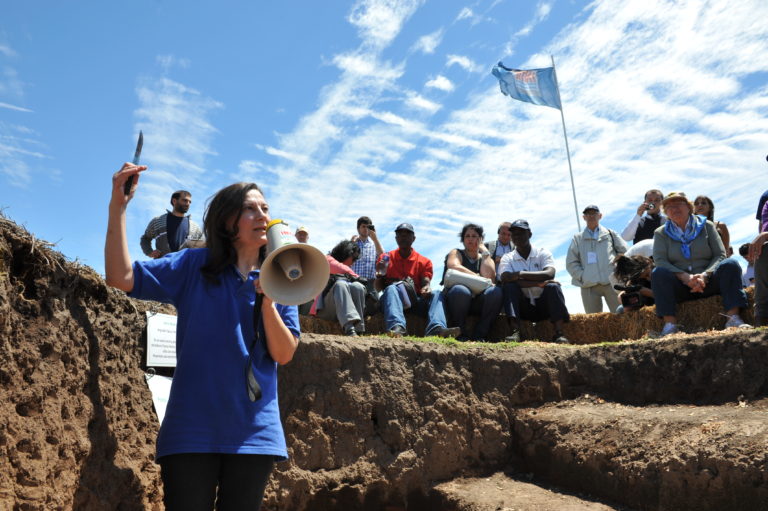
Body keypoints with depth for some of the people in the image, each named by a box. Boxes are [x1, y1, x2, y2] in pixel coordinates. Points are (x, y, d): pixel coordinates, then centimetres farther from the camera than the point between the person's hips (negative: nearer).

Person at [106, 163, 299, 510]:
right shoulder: (194, 265, -1)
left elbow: (283, 354, -3)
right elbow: (121, 278, -13)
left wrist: (267, 300, -17)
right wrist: (117, 207, -20)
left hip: (254, 430, 3)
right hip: (192, 429, -2)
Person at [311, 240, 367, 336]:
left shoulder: (348, 268, 32)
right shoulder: (327, 259, 15)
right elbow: (339, 268, -6)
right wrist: (355, 276, 2)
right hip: (326, 307, -4)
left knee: (357, 286, -24)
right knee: (340, 284, -34)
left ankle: (358, 330, -36)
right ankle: (349, 328, -55)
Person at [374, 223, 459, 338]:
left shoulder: (424, 262, 15)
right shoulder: (385, 258, 14)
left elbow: (426, 283, 2)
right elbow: (378, 289, 10)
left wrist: (426, 288, -23)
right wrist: (379, 276, -11)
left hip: (416, 301, 2)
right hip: (392, 299, -1)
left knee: (436, 295, -24)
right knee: (392, 289, -33)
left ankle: (436, 329, -56)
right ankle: (397, 328, -62)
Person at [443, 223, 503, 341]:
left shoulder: (486, 259, 20)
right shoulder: (456, 253, 14)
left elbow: (489, 277, -4)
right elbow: (454, 267, -11)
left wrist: (484, 252, 5)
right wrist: (478, 278, -12)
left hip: (477, 303, 3)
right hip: (456, 297, -2)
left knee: (495, 291, -27)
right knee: (460, 290, -37)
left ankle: (479, 335, -22)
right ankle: (461, 335, -21)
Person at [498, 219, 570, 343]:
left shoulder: (543, 253, 2)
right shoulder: (507, 258, 4)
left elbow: (550, 274, -19)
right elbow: (505, 278, -18)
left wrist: (521, 274, -24)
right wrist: (537, 283, -25)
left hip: (543, 305, 0)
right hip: (523, 308, 1)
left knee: (552, 286, -27)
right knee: (509, 285, -24)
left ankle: (559, 334, -35)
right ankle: (515, 332, -36)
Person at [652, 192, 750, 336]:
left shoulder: (706, 226, 11)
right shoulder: (661, 233, 8)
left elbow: (720, 255, 2)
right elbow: (659, 261, -6)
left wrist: (705, 275, -17)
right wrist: (684, 276, -22)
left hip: (707, 282, 1)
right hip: (679, 288, -1)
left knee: (730, 264, -24)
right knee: (658, 273, -29)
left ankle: (733, 317, -34)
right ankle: (669, 324, -39)